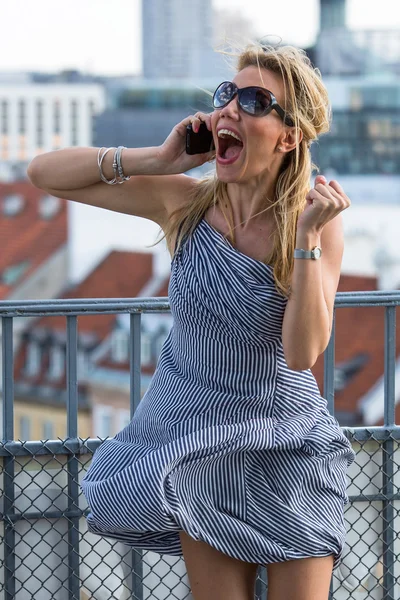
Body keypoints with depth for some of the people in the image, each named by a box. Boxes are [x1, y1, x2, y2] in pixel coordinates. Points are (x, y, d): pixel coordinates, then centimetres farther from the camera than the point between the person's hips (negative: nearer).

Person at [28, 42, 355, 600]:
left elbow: (304, 352, -24)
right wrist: (157, 161, -20)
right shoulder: (185, 203, -11)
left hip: (287, 445, -1)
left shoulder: (318, 220, -15)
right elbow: (45, 172, -11)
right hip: (197, 439, 1)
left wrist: (307, 236, -31)